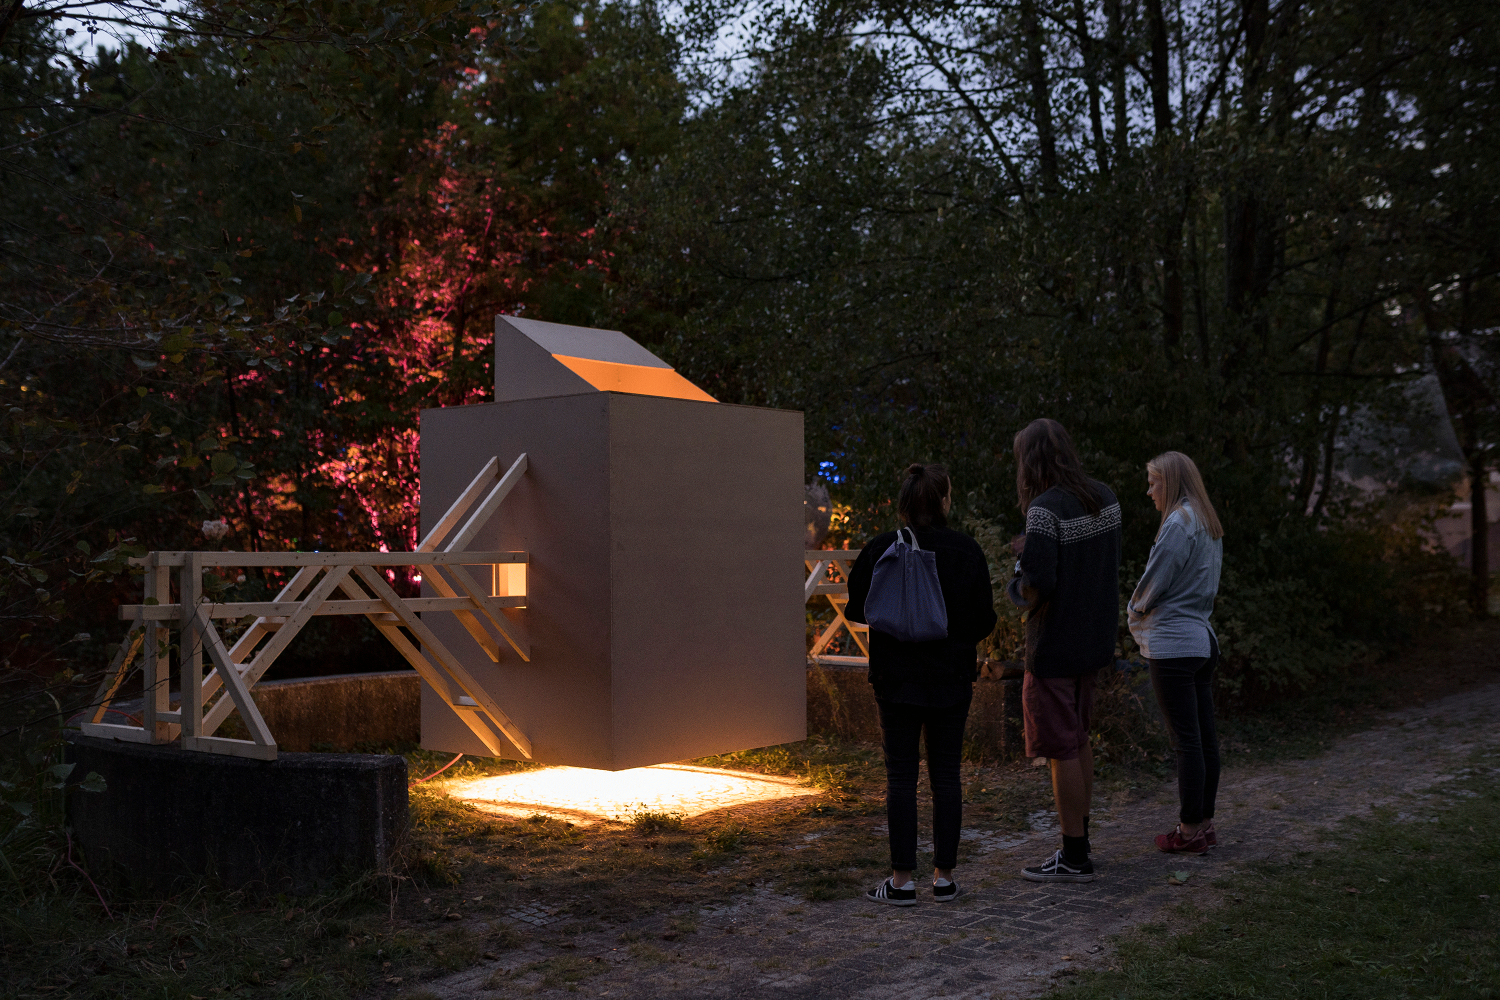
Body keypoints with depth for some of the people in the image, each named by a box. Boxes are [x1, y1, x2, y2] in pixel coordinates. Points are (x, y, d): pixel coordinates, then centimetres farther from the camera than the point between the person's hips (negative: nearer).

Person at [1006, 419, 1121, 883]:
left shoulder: (1046, 509, -21)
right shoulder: (1105, 497, 4)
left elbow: (1038, 584, -27)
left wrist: (1021, 593, -5)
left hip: (1056, 644, -8)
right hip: (1094, 637, 9)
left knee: (1061, 749, 1)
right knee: (1078, 740, 20)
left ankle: (1074, 859, 8)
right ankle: (1079, 837, 31)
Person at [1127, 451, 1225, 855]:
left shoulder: (1178, 524, -14)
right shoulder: (1209, 525, 14)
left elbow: (1154, 583, -12)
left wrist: (1135, 615, 8)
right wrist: (1148, 615, 15)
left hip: (1173, 645, -9)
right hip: (1203, 639, 9)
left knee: (1186, 739, -4)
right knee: (1205, 737, 11)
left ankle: (1190, 830, 2)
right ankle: (1205, 822, 19)